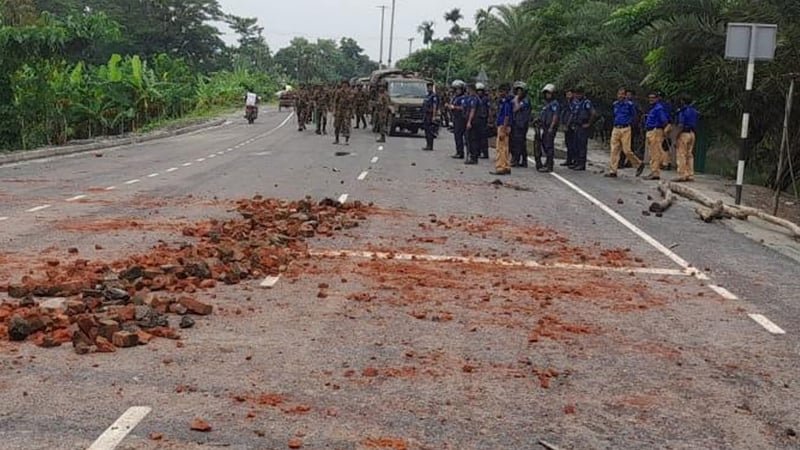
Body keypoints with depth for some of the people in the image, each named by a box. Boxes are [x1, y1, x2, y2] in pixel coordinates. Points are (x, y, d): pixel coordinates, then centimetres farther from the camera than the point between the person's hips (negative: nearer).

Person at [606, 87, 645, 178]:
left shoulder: (629, 104, -3)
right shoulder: (615, 104, 14)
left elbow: (634, 116, 4)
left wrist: (628, 123, -3)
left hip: (625, 129, -5)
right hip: (616, 129, 6)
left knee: (626, 150, -7)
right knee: (614, 150, 0)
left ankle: (639, 164, 14)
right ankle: (612, 171, 1)